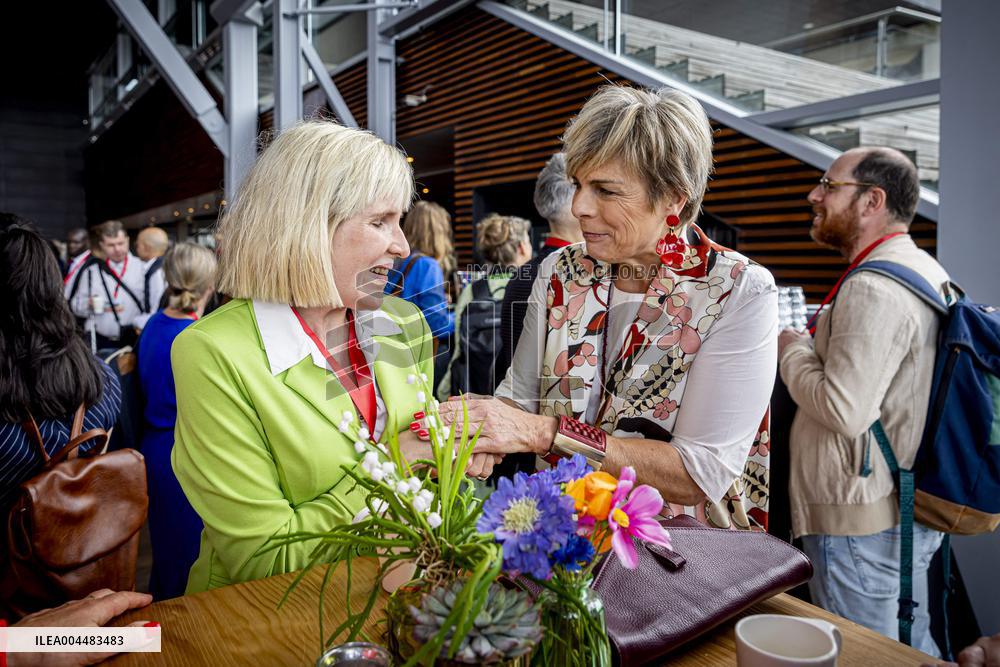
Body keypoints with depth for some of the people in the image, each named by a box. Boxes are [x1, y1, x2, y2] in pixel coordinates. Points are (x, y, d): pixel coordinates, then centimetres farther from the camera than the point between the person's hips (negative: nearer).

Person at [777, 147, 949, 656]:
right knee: (912, 648, 25)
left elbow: (845, 410, -28)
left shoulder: (872, 290, -23)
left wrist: (791, 348, -13)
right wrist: (817, 341, 11)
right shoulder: (928, 272, 11)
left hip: (861, 523, -10)